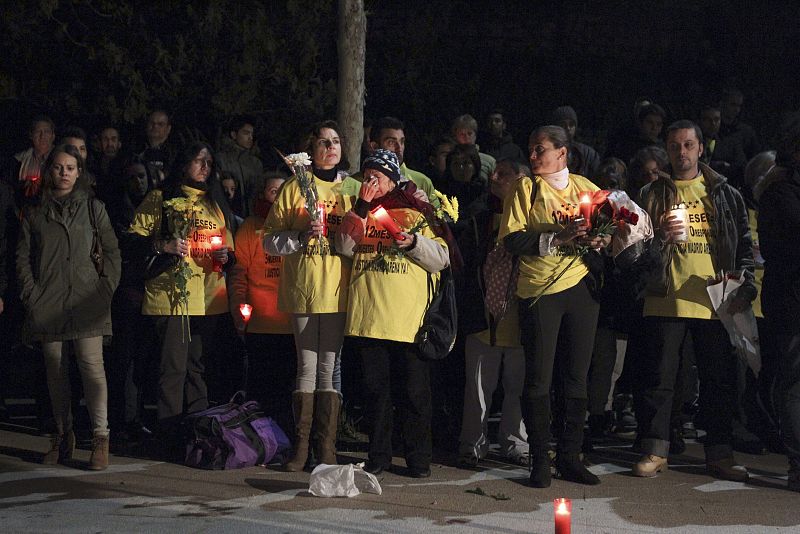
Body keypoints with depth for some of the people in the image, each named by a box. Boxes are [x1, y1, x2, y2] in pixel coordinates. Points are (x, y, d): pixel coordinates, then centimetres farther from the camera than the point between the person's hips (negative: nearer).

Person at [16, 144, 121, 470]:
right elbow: (23, 256, 10)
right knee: (55, 369, 4)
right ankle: (63, 436, 13)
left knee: (91, 365, -12)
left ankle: (101, 439, -13)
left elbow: (112, 252, 9)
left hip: (85, 297, -2)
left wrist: (107, 287, -1)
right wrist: (31, 293, -1)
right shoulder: (35, 213, 12)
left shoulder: (93, 208, 9)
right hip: (47, 302, 2)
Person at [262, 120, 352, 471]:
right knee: (307, 366, 0)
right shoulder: (294, 188, 8)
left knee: (329, 366, -1)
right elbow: (270, 241, 4)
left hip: (337, 290, 1)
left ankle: (327, 446, 1)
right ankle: (301, 445, 4)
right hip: (302, 289, -1)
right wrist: (303, 235, -12)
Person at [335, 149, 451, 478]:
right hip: (368, 314, 3)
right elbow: (345, 247, -2)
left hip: (409, 317, -3)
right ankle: (379, 455, 15)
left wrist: (414, 243, -14)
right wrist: (362, 206, -8)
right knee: (375, 387, 8)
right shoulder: (359, 213, 15)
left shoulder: (418, 212, 6)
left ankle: (418, 458, 8)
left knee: (414, 391, -1)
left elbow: (441, 259, 2)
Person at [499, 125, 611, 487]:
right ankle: (540, 459, 6)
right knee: (539, 379, -2)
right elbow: (512, 240, -8)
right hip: (539, 291, -3)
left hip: (581, 287, 3)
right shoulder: (526, 188, 2)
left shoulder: (585, 187, 11)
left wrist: (600, 240, -6)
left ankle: (569, 456, 15)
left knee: (577, 377, 6)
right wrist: (556, 239, -18)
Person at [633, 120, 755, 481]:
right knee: (659, 377, 0)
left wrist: (745, 287, 2)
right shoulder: (653, 194, 9)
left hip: (715, 301, 1)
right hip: (666, 299, -1)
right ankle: (655, 451, 9)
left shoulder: (724, 193, 12)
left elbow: (744, 244, 13)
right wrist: (661, 235, -16)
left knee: (719, 379, 3)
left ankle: (719, 454, 11)